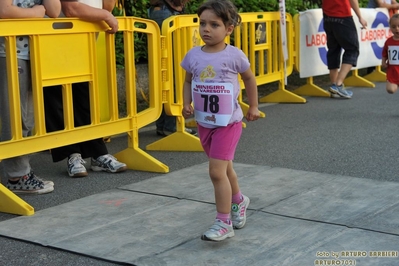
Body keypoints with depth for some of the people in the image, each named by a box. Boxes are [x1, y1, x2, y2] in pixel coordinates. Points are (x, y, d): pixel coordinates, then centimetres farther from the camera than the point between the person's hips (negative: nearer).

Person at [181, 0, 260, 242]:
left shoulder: (234, 55, -13)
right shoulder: (193, 55, -4)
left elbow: (249, 78, 4)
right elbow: (188, 81, 11)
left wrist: (253, 107, 8)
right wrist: (187, 104, -6)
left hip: (228, 122, -5)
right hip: (204, 123, 5)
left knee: (217, 171, -13)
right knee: (224, 168, 22)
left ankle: (224, 223, -2)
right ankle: (238, 201, 47)